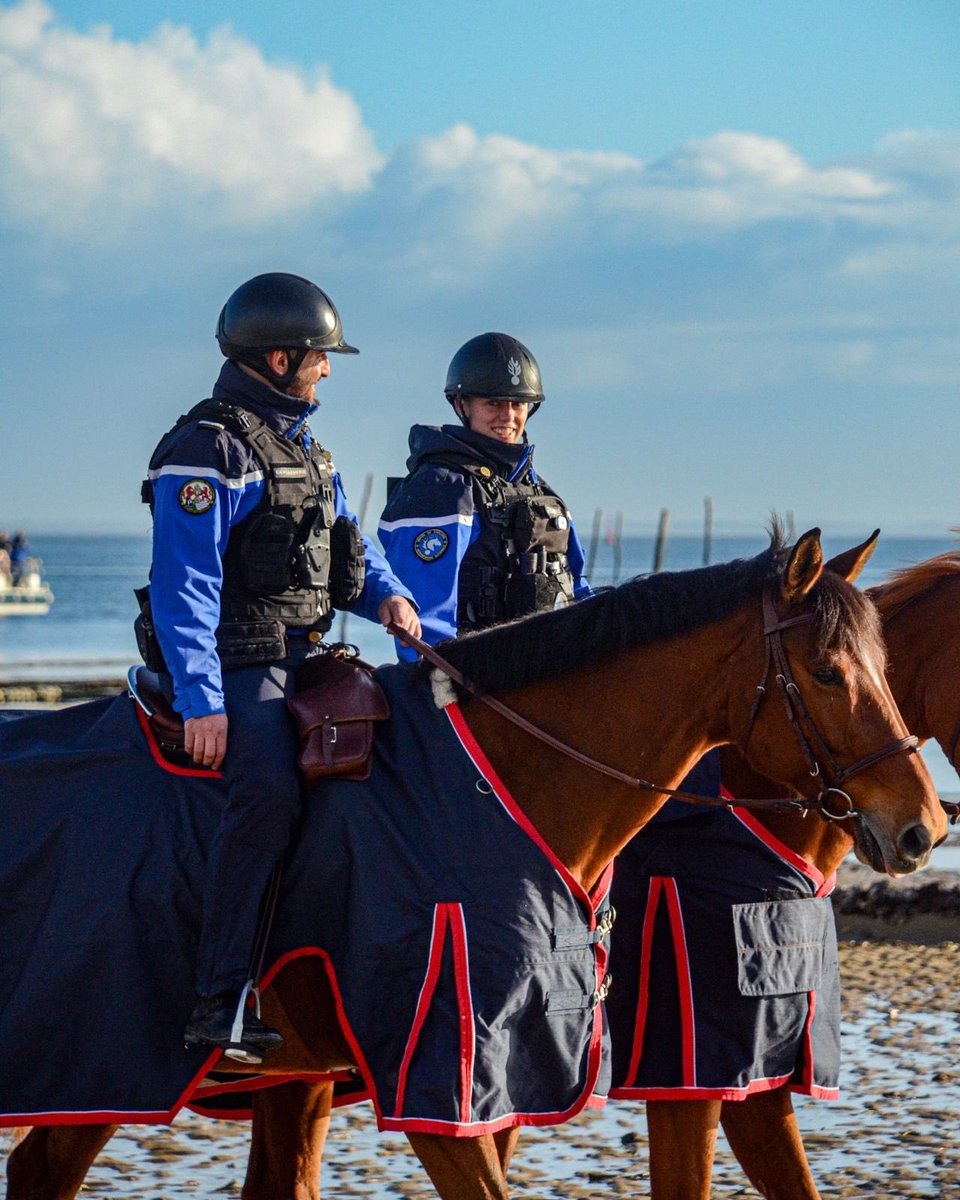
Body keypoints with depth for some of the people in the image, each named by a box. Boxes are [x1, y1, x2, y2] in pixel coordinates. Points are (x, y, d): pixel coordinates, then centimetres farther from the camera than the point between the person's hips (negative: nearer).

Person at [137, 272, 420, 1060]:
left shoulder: (303, 448, 19)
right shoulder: (211, 451, -11)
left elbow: (345, 544, 27)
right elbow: (184, 587, -17)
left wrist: (387, 593, 4)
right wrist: (200, 702, -23)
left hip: (305, 656, 10)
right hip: (239, 663, -10)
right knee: (269, 795, -29)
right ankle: (221, 1008, -31)